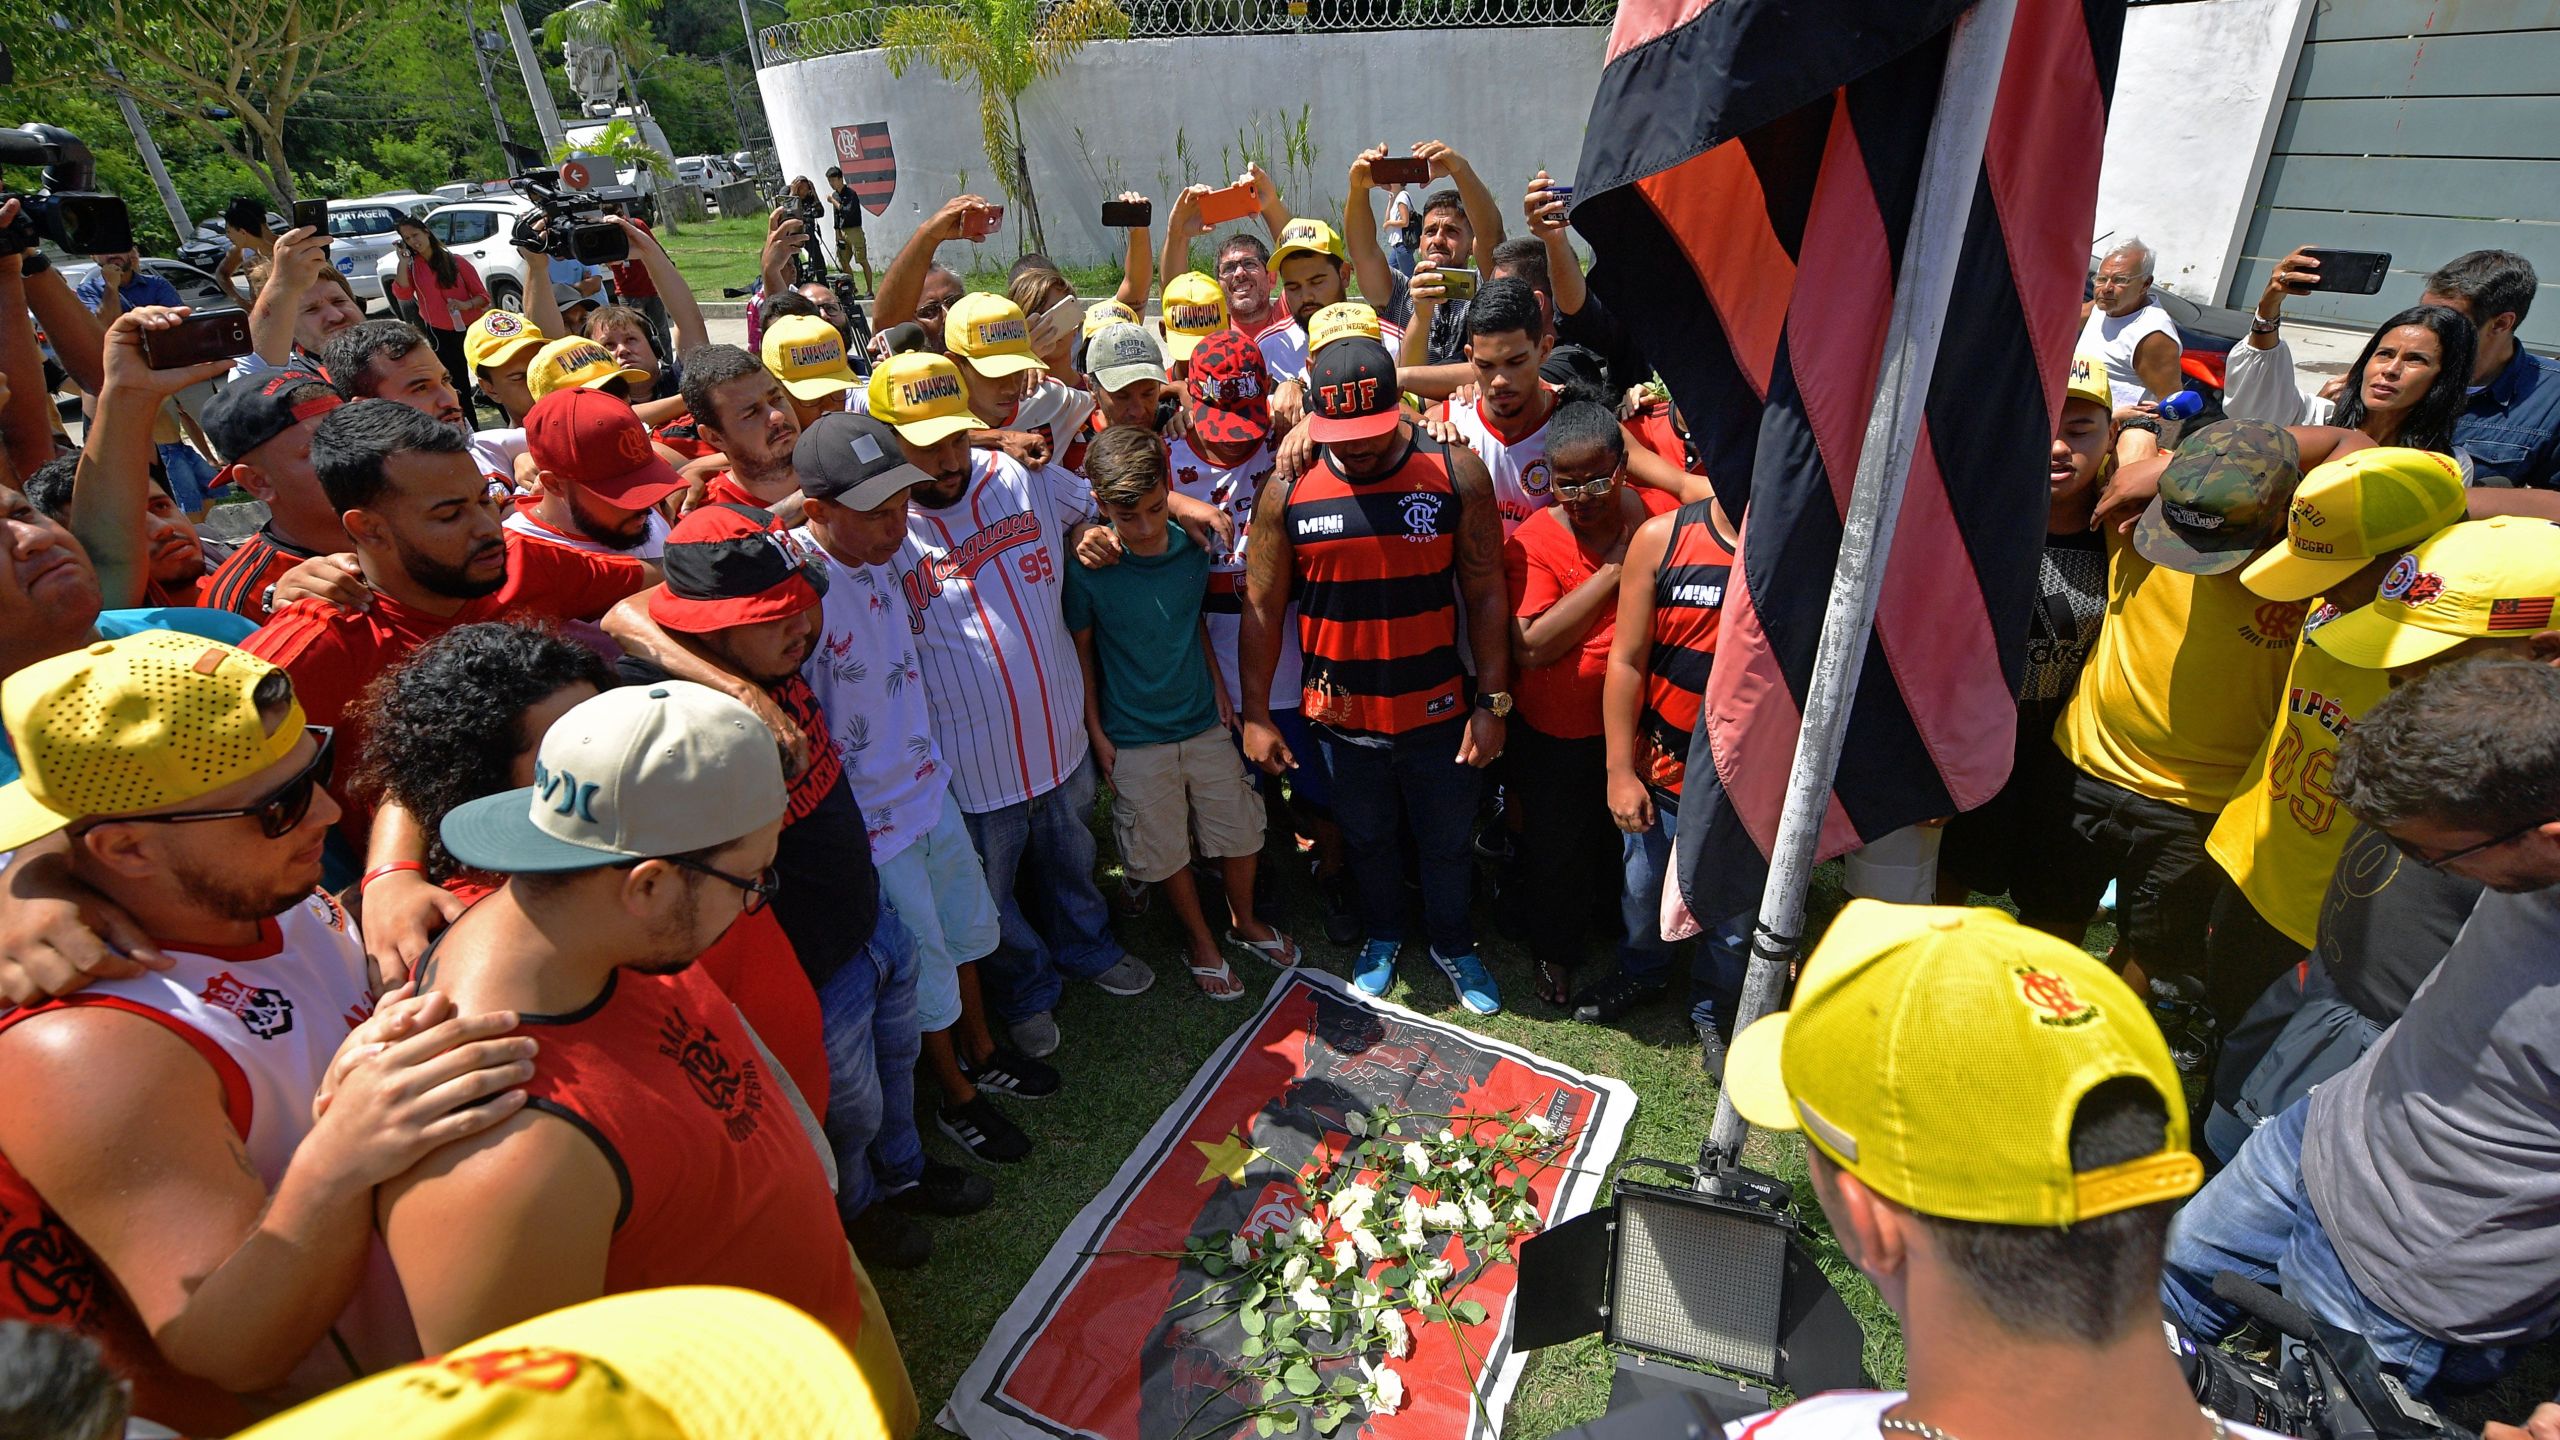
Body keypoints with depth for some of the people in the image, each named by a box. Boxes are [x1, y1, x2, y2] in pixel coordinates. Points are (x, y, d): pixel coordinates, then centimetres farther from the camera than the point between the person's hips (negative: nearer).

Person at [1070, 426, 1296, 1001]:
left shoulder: (1193, 547, -9)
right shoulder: (1087, 570, -18)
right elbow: (1081, 649, -5)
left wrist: (1218, 687, 6)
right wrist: (1095, 731, -4)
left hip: (1204, 721, 3)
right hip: (1134, 738, -3)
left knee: (1239, 831, 14)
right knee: (1168, 851, 11)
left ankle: (1245, 922, 42)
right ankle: (1203, 943, 36)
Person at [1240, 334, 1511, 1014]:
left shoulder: (1456, 473, -11)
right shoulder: (1287, 492, -9)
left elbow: (1486, 597, -6)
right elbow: (1262, 612, -3)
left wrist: (1492, 703, -7)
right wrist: (1255, 716, -2)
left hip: (1437, 710, 0)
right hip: (1340, 715, 1)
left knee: (1446, 840, 17)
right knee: (1366, 838, 22)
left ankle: (1453, 943, 45)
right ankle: (1382, 934, 49)